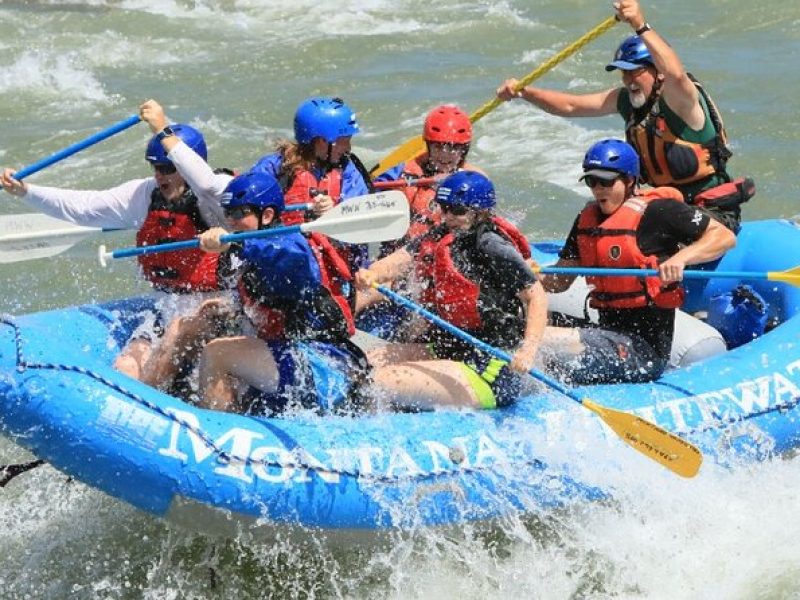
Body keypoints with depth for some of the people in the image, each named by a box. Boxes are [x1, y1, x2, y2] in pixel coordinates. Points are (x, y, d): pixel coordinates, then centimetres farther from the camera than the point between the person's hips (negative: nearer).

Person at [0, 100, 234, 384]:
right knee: (124, 370, -9)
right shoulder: (145, 194, 5)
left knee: (150, 374, -21)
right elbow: (80, 205, 4)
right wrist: (24, 190, -7)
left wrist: (164, 132, -34)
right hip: (167, 313, 7)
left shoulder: (215, 199, -13)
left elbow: (207, 184, -39)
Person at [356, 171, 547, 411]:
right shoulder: (440, 237, 9)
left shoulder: (492, 248, -16)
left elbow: (536, 296, -18)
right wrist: (372, 274, -26)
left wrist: (528, 350, -31)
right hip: (447, 349, 9)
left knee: (383, 382, -20)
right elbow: (402, 258, -3)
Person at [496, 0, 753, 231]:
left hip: (713, 211, -8)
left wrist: (641, 26, -49)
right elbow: (569, 106, 6)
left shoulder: (678, 98, -17)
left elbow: (676, 75, -42)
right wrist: (523, 92, -9)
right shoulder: (626, 100, 6)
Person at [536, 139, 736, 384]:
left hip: (643, 348, -9)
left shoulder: (658, 211, -9)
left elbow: (725, 237, -11)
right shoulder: (588, 218, 13)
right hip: (609, 333, 9)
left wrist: (681, 257, -26)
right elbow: (559, 281, 16)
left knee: (541, 340, -24)